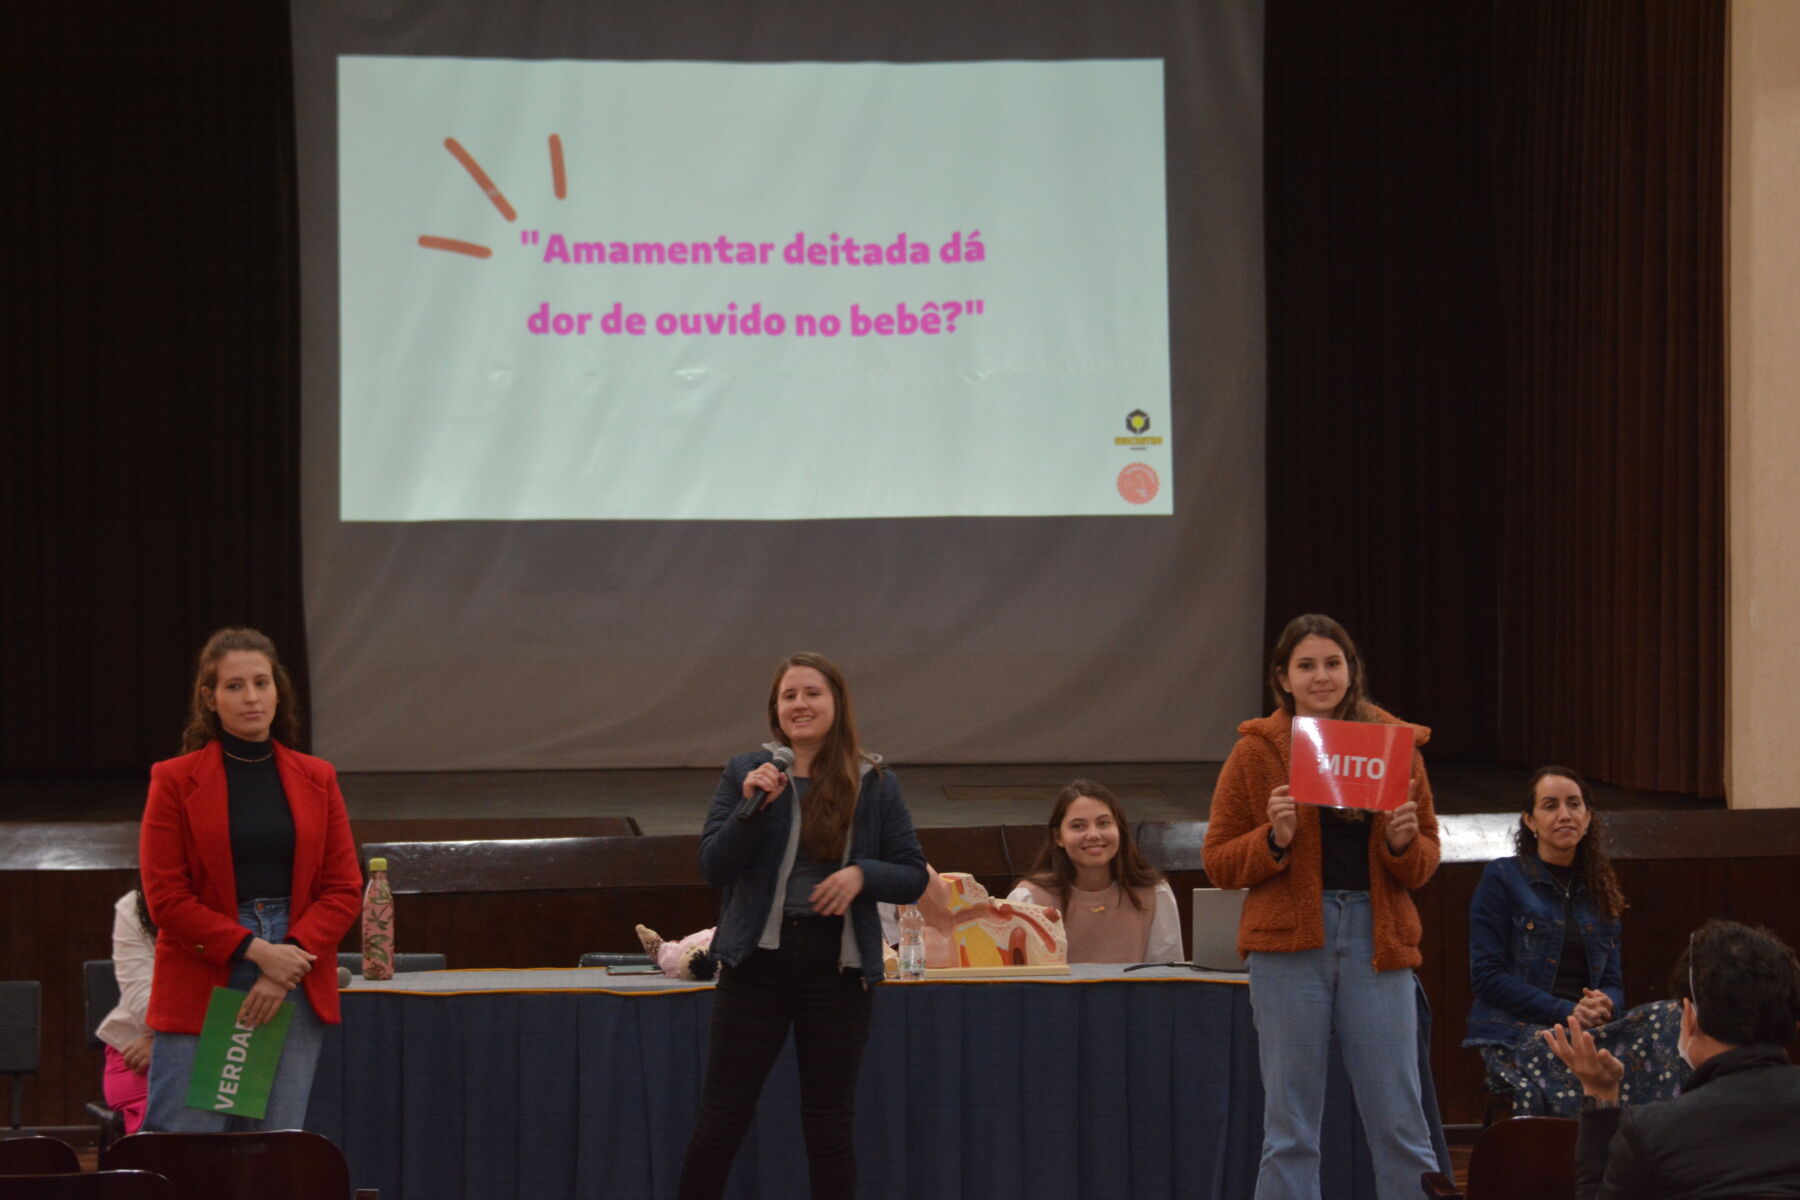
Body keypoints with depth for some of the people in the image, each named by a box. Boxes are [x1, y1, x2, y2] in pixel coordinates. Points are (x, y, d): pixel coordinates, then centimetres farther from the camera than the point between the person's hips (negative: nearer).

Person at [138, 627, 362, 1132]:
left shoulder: (316, 779, 11)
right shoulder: (176, 781, 1)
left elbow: (345, 890, 7)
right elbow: (165, 897, -4)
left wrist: (288, 963, -8)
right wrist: (256, 951, -12)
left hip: (295, 993, 3)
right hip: (200, 988, -3)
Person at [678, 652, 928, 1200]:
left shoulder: (874, 785, 3)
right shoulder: (746, 774, 2)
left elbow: (913, 878, 5)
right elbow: (713, 866, -4)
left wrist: (862, 874, -14)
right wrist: (751, 807, -18)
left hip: (837, 969, 1)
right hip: (758, 963, -1)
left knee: (829, 1126, 7)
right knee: (721, 1119, 0)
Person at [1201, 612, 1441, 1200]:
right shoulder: (1257, 750, 3)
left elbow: (1427, 859, 13)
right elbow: (1218, 861, 4)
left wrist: (1403, 842, -9)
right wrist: (1275, 839, -13)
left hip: (1376, 937, 1)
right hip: (1289, 941, -1)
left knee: (1400, 1122, 1)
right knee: (1290, 1127, 2)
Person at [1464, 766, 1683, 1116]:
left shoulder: (1598, 890, 22)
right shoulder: (1502, 878, 5)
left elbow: (1613, 982, 19)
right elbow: (1487, 975, -4)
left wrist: (1604, 1005, -8)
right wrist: (1566, 1011, -14)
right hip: (1516, 1032, -5)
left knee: (1669, 1018, -26)